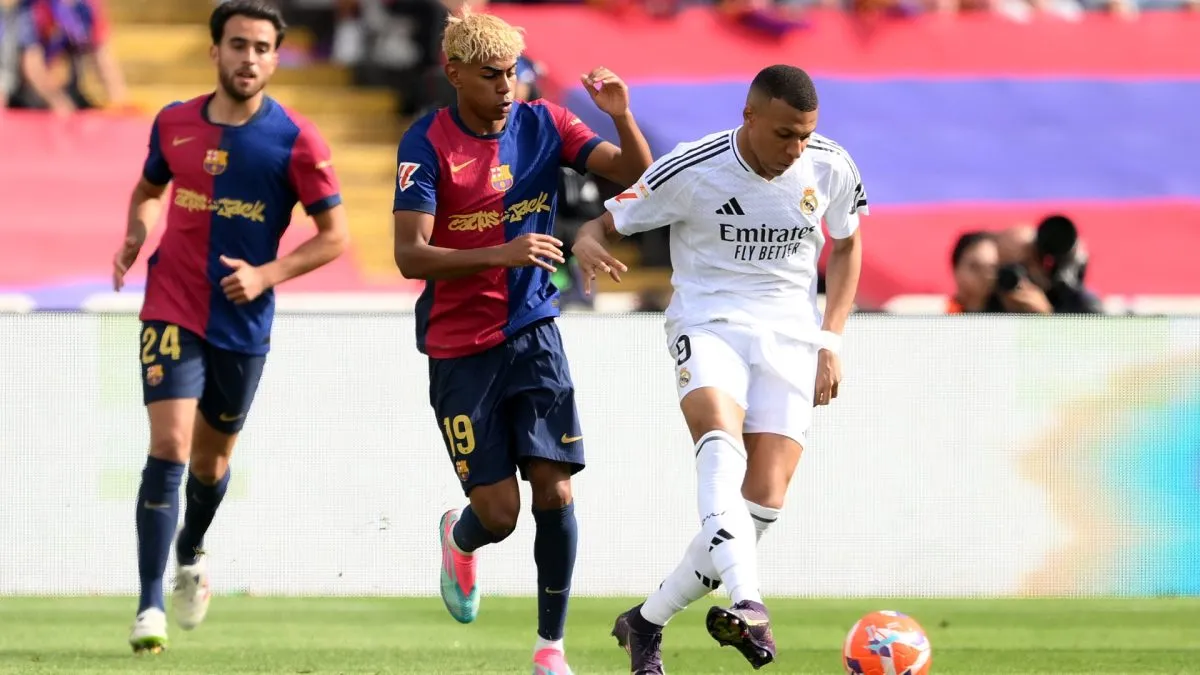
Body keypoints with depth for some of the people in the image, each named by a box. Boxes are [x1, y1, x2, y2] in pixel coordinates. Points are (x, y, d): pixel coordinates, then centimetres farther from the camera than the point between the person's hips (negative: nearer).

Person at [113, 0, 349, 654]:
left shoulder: (295, 140, -9)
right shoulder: (174, 123, 0)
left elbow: (334, 236, -5)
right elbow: (148, 188, 19)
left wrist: (266, 274, -17)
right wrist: (135, 236, -3)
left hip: (243, 323, 0)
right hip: (172, 310, 0)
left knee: (211, 458, 15)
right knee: (169, 446, -15)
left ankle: (191, 555, 47)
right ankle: (151, 604, -15)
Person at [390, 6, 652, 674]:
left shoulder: (543, 124, 1)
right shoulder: (428, 143, -11)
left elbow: (636, 174, -3)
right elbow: (410, 256, -17)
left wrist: (622, 116, -23)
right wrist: (501, 255, -30)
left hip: (533, 334, 3)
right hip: (460, 349, -3)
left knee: (554, 491, -9)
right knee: (498, 511, -4)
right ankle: (460, 540, 34)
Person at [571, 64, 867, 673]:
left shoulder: (831, 168, -2)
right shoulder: (689, 171, -12)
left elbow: (846, 245, 16)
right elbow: (605, 223, -4)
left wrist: (831, 341, 6)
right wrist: (588, 245, -29)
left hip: (789, 333, 3)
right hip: (708, 323, -3)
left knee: (765, 499, -11)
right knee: (722, 445, -34)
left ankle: (647, 622, 5)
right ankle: (748, 605, -51)